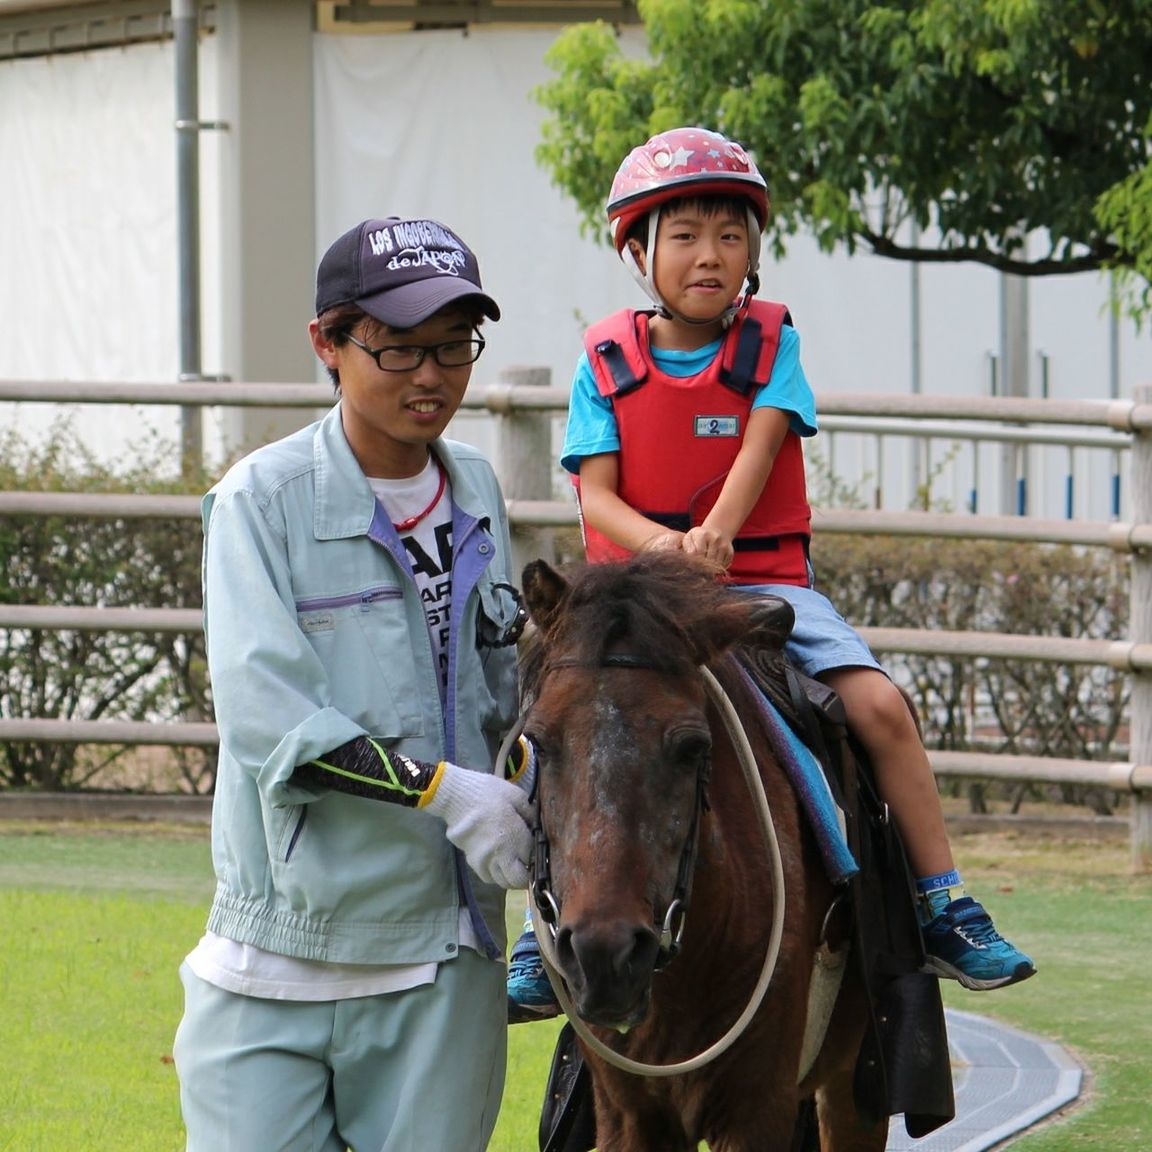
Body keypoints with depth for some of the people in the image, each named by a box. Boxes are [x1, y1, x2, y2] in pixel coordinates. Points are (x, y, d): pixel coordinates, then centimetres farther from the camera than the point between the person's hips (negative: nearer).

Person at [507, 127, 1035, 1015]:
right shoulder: (607, 360, 2)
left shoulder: (770, 341, 4)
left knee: (879, 704, -18)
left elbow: (760, 446, -11)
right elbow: (596, 492, -5)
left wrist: (714, 534, -29)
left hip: (763, 577, 0)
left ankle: (945, 909, -7)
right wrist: (660, 544, -26)